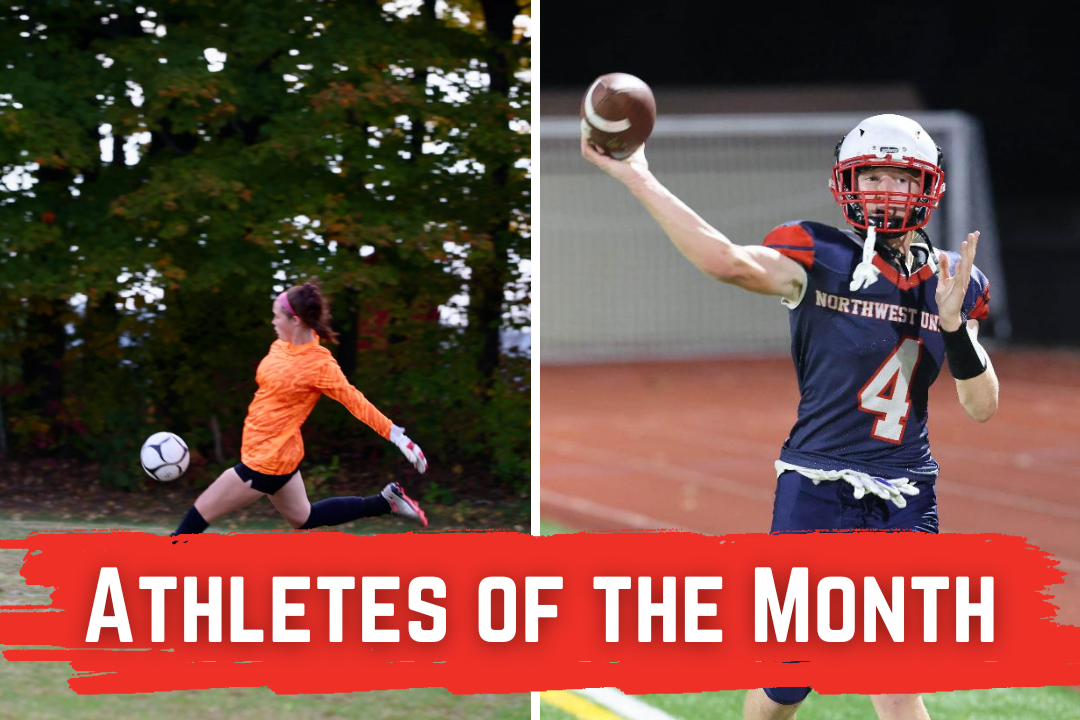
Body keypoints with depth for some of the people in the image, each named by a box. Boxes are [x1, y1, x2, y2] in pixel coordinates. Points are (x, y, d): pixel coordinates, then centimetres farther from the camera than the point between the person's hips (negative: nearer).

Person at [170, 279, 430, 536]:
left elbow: (356, 402, -16)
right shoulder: (281, 347, 2)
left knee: (201, 512, -4)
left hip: (266, 459, -9)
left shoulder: (320, 365, -20)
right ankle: (386, 502, 25)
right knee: (303, 518, 25)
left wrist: (396, 435, -16)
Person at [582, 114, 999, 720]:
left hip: (906, 499, 2)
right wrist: (636, 177, -29)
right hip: (817, 491, -2)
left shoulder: (955, 282, 8)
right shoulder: (820, 260, -5)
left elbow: (983, 407, 6)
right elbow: (729, 262, -25)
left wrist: (953, 322, -10)